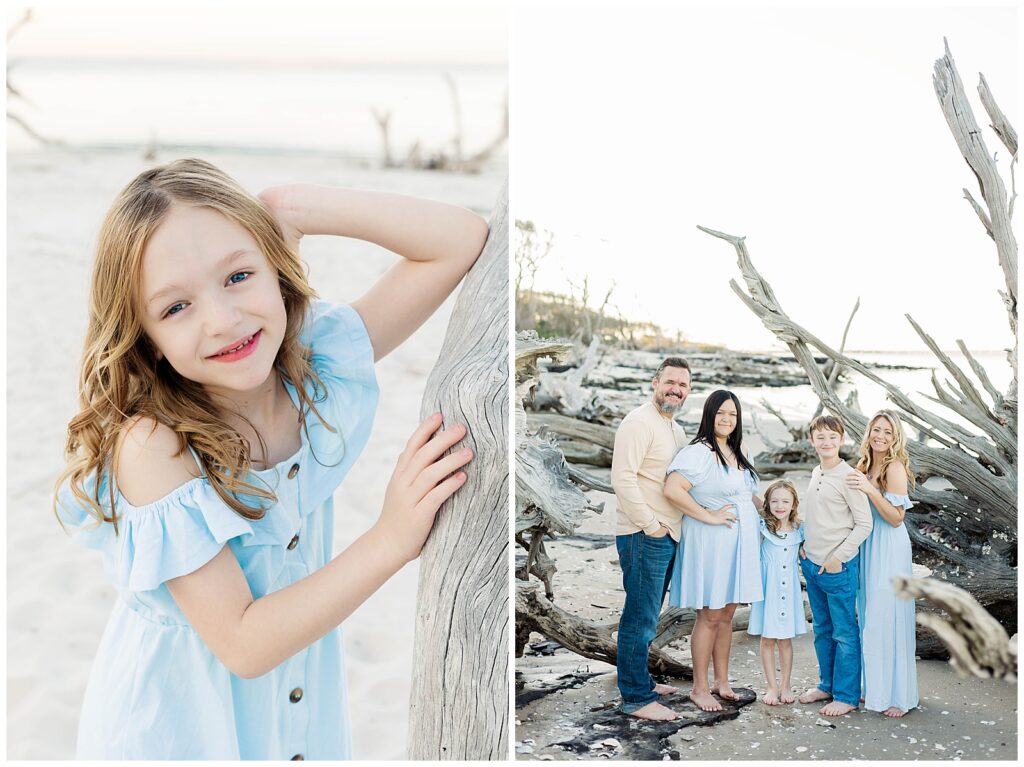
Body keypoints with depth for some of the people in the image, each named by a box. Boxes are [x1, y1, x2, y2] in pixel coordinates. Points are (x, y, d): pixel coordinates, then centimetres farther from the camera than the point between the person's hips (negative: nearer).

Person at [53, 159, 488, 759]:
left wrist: (295, 207, -23)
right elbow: (242, 645, -27)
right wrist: (392, 540, -34)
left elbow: (463, 240, -15)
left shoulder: (315, 362, -14)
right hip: (183, 725, -4)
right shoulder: (151, 445, -28)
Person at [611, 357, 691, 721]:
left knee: (647, 616, 17)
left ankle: (640, 681, 28)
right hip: (643, 536, -9)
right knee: (640, 616, -5)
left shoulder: (676, 429, 18)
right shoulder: (639, 423, -12)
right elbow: (623, 478, -21)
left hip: (667, 536, 9)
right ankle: (636, 698, 0)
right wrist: (651, 524, -17)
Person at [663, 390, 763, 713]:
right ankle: (699, 688, 9)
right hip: (711, 542, -8)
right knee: (710, 616, -1)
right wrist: (708, 516, -22)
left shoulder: (738, 454, 14)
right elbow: (672, 489, -28)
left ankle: (721, 681, 25)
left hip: (738, 542, 8)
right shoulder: (698, 453, -15)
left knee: (726, 615, 14)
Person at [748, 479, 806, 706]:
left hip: (788, 591, 2)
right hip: (768, 590, -2)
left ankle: (786, 685, 21)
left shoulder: (799, 530, 4)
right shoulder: (763, 528, -6)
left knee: (785, 640, 9)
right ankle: (772, 686, 15)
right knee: (767, 639, 4)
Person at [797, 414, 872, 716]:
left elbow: (864, 524, -14)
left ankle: (847, 696, 8)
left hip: (838, 567, -8)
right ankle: (827, 685, 30)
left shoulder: (848, 477, -14)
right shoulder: (815, 473, 10)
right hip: (811, 564, 8)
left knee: (844, 632, 0)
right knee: (822, 629, 17)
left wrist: (838, 557, -16)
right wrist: (804, 543, 11)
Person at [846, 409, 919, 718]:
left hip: (889, 550, -8)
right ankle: (875, 688, 24)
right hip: (867, 546, 8)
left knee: (888, 619, -3)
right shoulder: (865, 466, 10)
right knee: (870, 619, 13)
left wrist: (869, 489, -25)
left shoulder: (894, 468, -14)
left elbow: (896, 517, -17)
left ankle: (898, 695, 7)